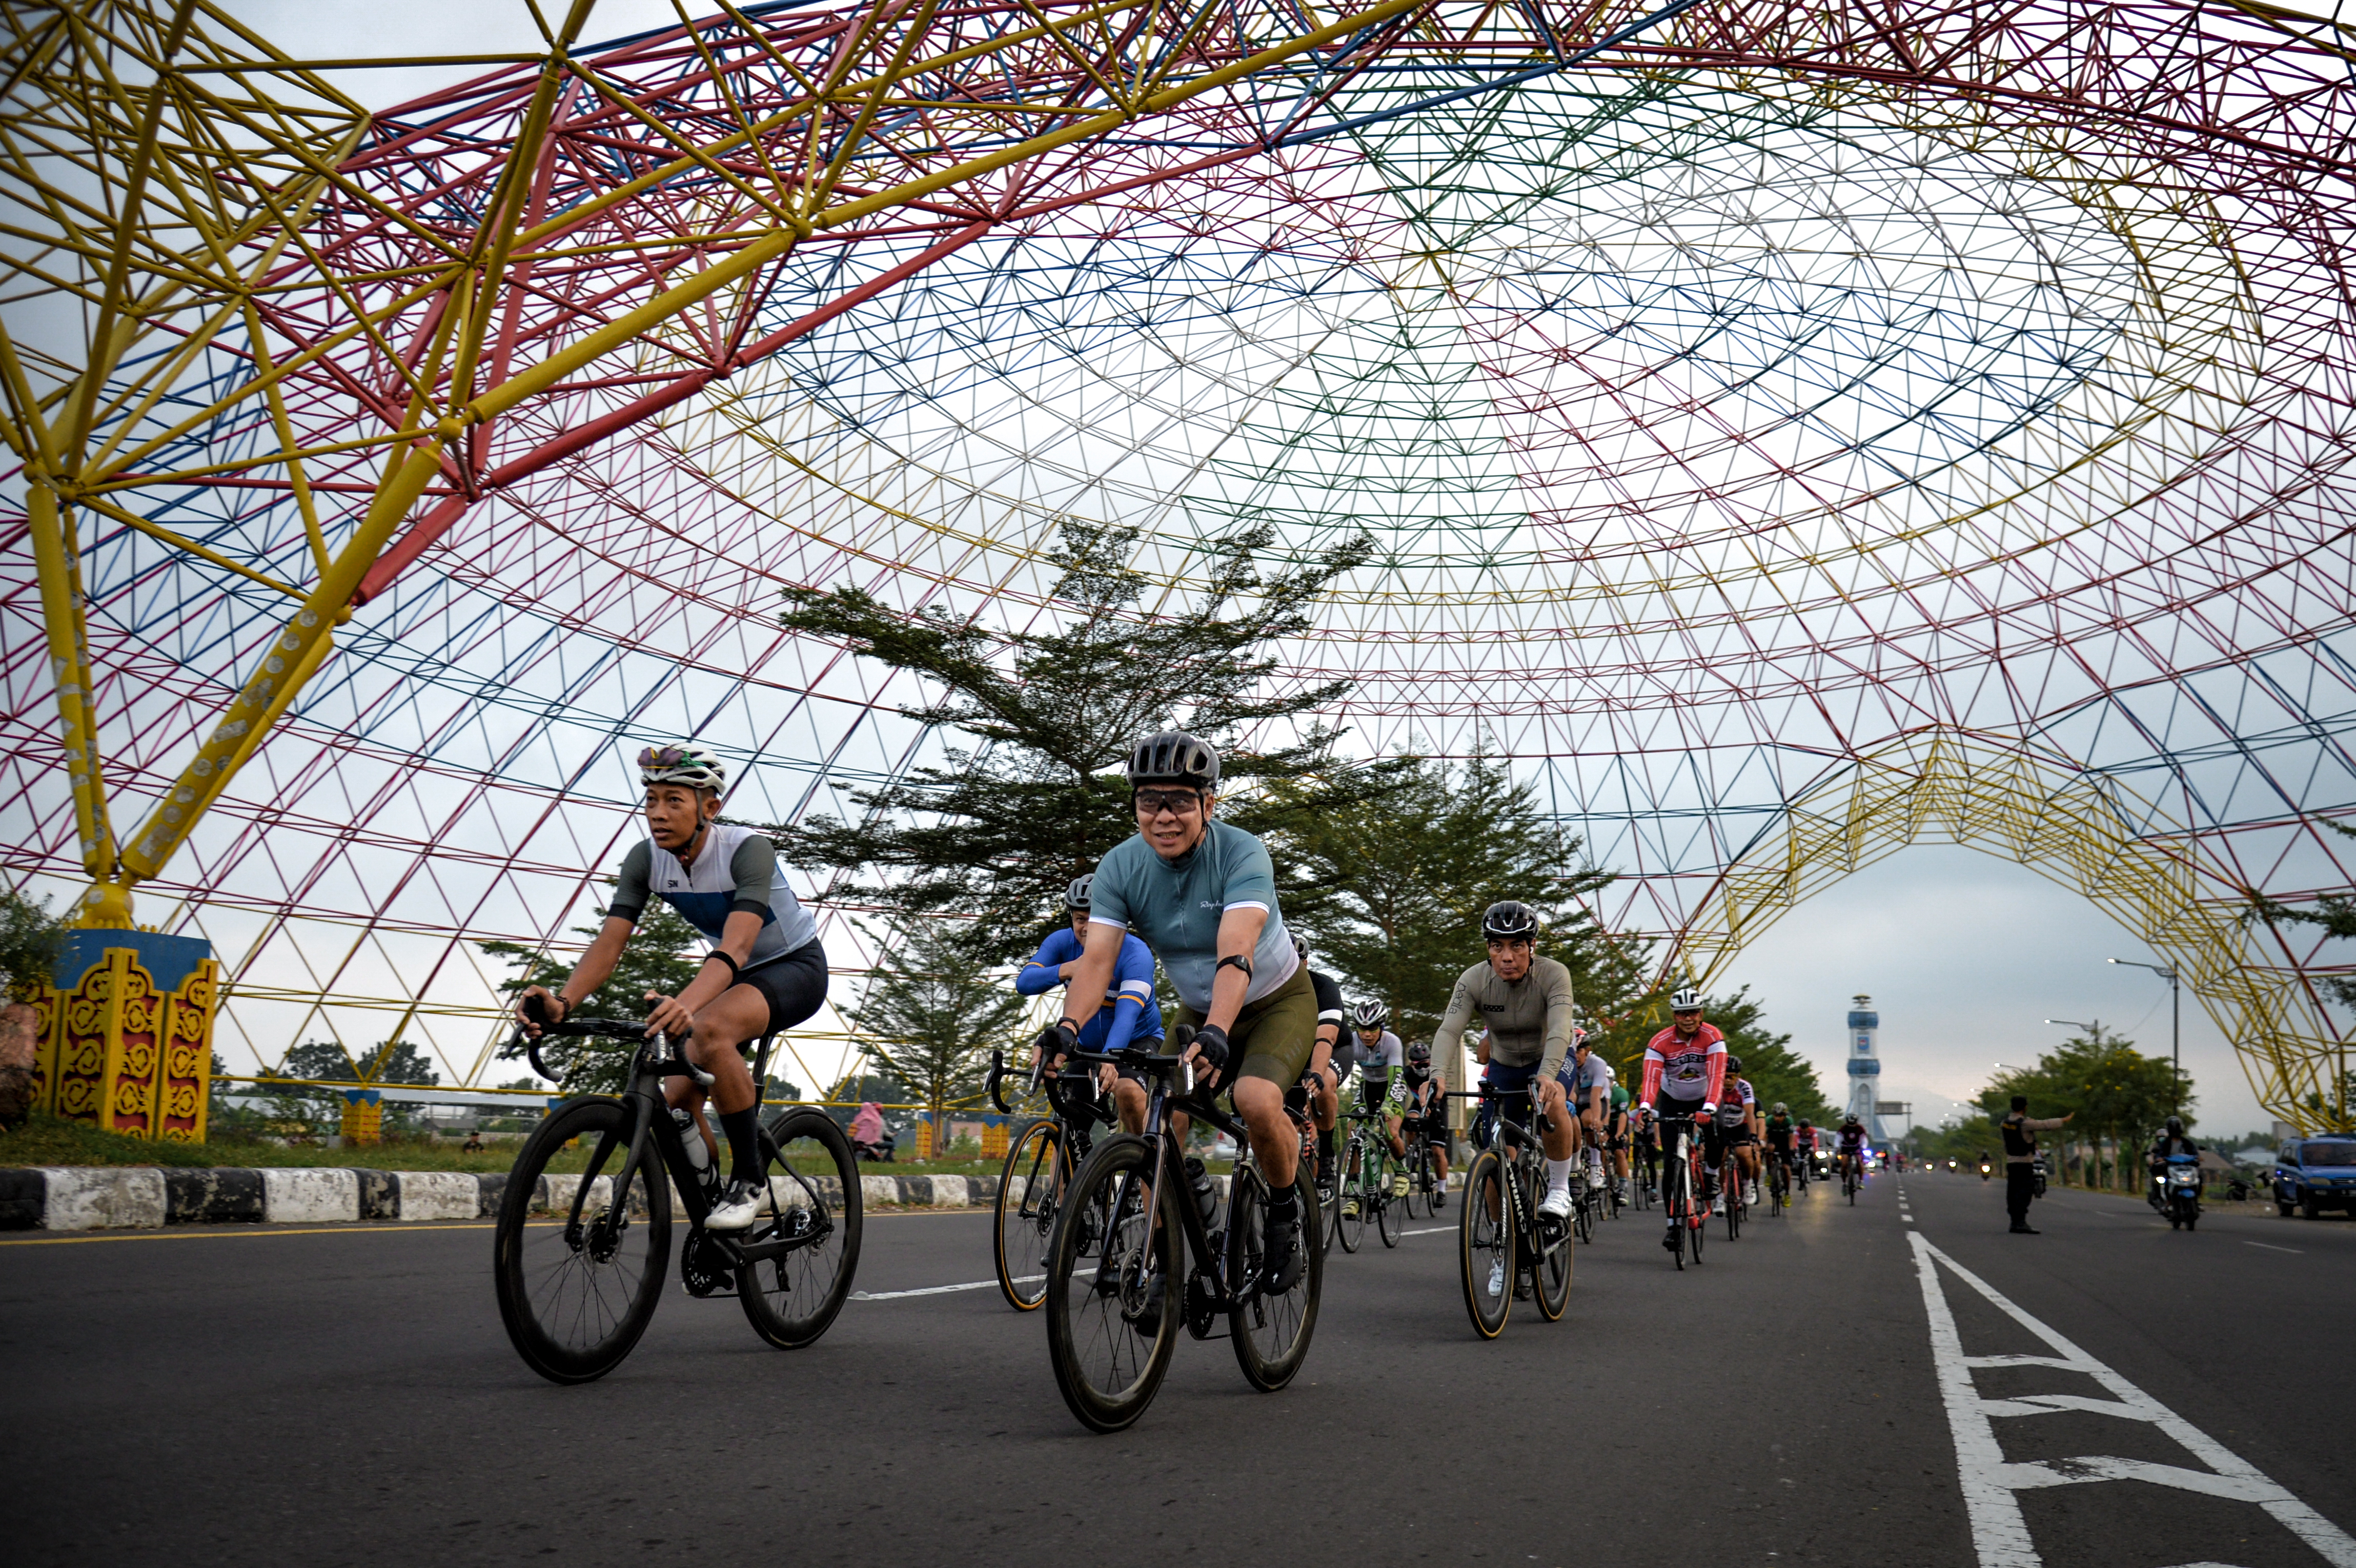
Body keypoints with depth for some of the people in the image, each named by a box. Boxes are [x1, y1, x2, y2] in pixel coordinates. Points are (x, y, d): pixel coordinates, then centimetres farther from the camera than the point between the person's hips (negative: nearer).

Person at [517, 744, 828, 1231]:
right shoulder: (646, 858, -13)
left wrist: (685, 1004, -61)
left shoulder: (748, 849, -30)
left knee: (711, 1029, -36)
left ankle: (750, 1180, -22)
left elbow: (736, 947, -43)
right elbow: (610, 939, -22)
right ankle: (710, 1217, 16)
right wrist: (563, 1001, -41)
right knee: (677, 1103, -6)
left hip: (796, 967, -7)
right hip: (732, 974, 7)